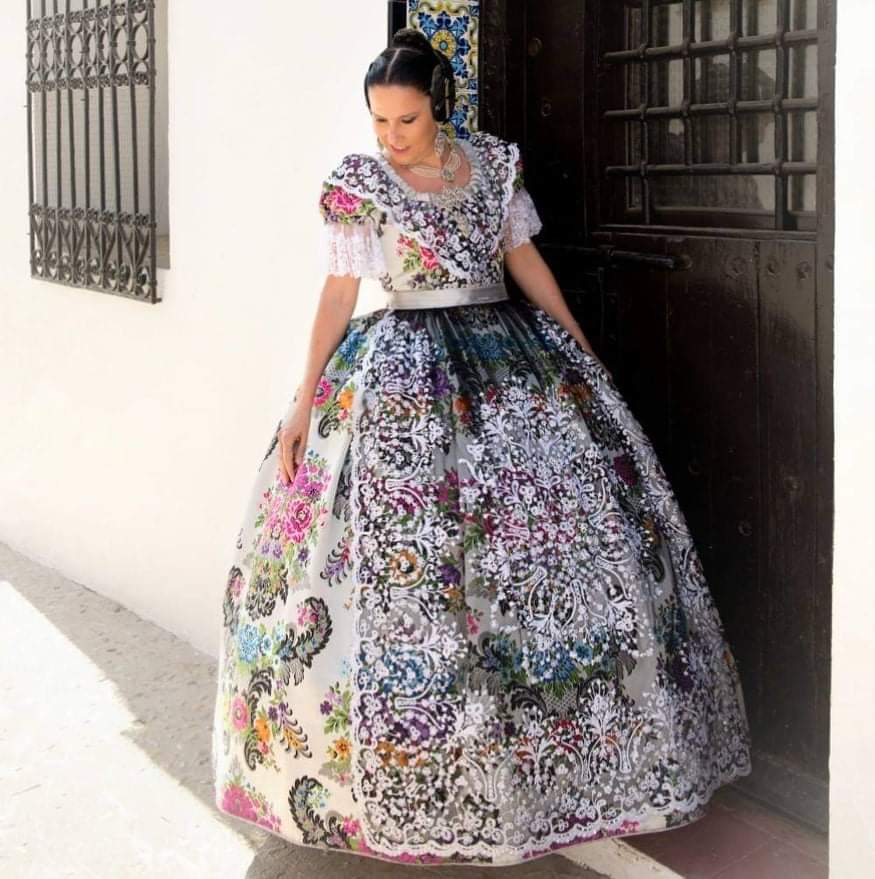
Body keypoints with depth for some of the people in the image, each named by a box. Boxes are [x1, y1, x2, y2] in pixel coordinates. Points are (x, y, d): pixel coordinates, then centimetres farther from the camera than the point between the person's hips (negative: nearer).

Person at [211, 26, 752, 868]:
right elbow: (338, 293, -3)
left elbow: (527, 262, 13)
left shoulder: (495, 161, 6)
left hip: (515, 361, 4)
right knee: (414, 554, -6)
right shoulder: (356, 182, -3)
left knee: (581, 528, 3)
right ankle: (427, 763, 10)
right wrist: (304, 403, -7)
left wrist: (587, 358, 15)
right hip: (409, 382, -4)